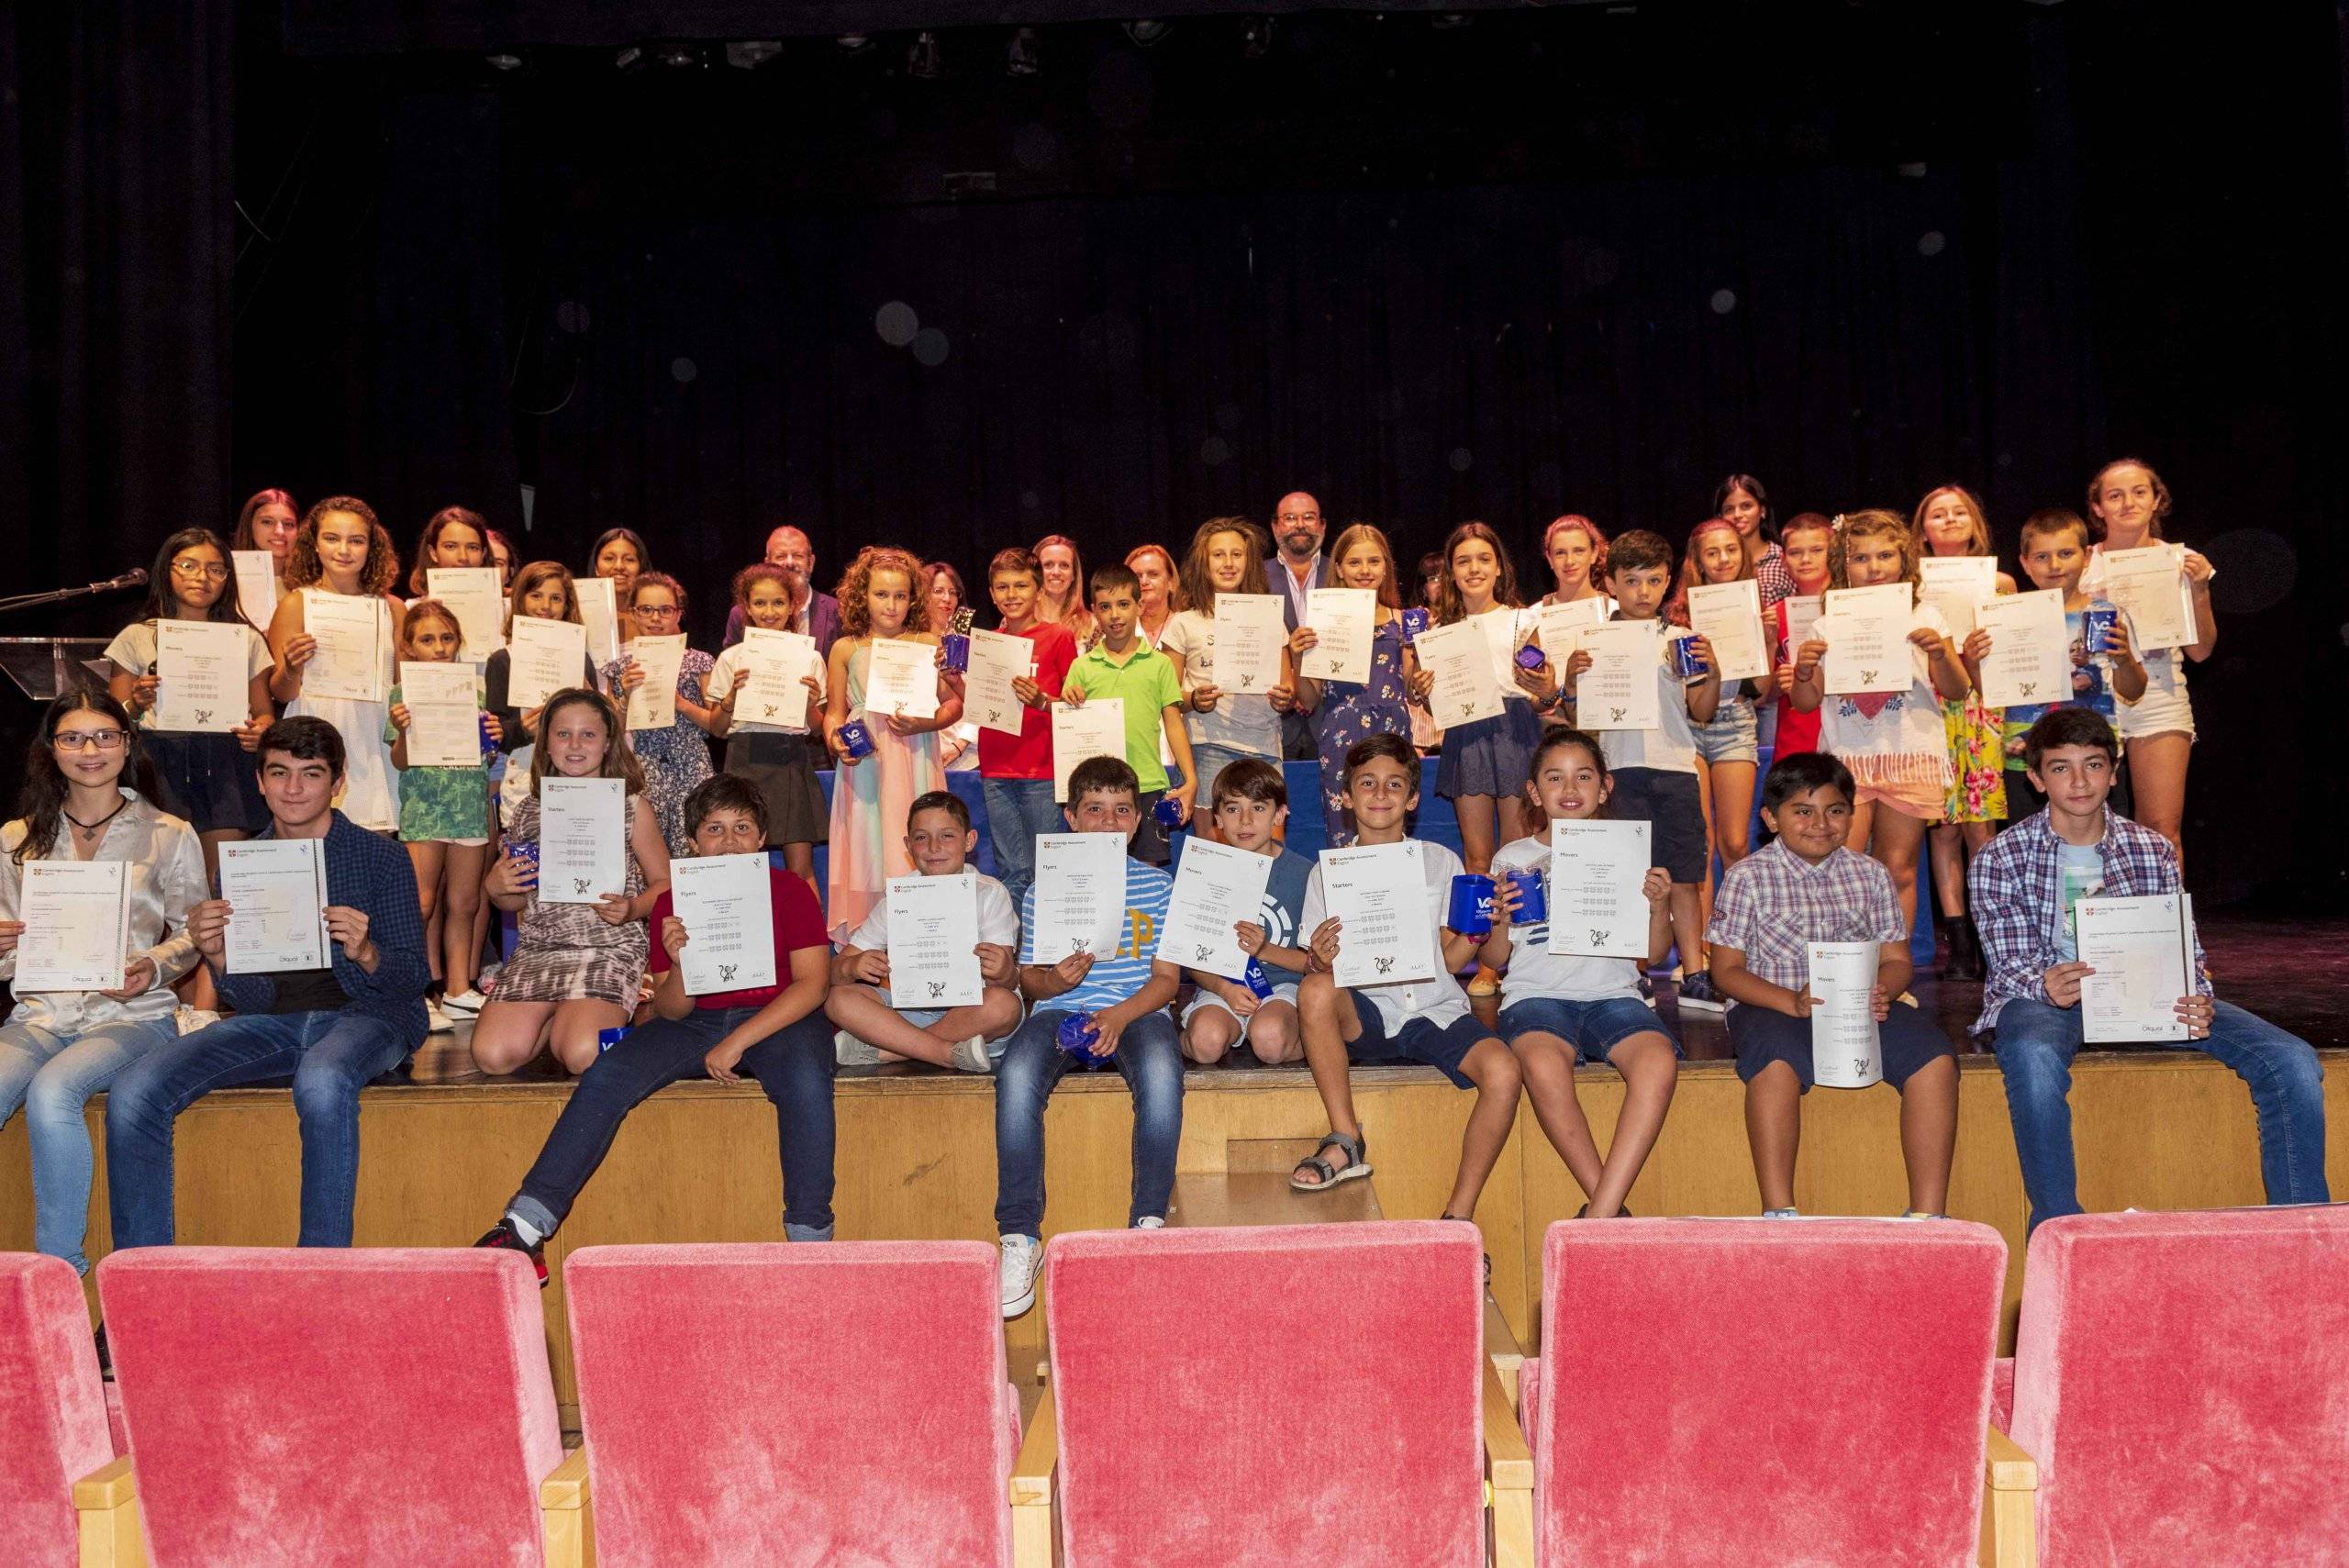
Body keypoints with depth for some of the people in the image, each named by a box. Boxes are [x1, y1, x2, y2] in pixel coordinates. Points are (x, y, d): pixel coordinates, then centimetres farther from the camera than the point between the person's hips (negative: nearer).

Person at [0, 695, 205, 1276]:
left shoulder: (170, 835, 5)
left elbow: (195, 933, 6)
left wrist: (152, 968, -14)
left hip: (131, 1015, -3)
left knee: (51, 1092, -32)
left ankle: (60, 1267, -19)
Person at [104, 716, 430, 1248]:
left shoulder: (381, 858, -1)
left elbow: (414, 979, -4)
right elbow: (252, 999, 6)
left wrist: (364, 953, -25)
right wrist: (215, 955, -16)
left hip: (365, 1013, -4)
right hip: (274, 1020, 4)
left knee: (321, 1080, -39)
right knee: (133, 1092, -18)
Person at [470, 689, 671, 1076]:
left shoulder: (632, 808, 2)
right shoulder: (528, 812, 11)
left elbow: (663, 884, 3)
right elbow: (515, 901, 20)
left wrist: (633, 909, -17)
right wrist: (495, 888, -3)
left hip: (610, 947, -4)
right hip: (538, 949, 4)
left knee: (583, 1056, -27)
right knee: (492, 1055, -17)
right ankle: (557, 1021, 13)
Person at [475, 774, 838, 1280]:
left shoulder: (790, 891, -3)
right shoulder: (673, 904, 4)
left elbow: (812, 985, -12)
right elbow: (670, 1011, 2)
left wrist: (737, 1041, -20)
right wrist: (679, 964, -21)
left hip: (780, 1017, -3)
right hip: (697, 1019, 3)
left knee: (806, 1082, -36)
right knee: (605, 1078, -20)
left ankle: (810, 1239, -24)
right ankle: (524, 1229, -19)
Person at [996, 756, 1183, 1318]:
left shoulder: (1156, 885, 11)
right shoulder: (1044, 891, 12)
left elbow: (1166, 977, 5)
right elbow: (1028, 977, 11)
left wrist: (1121, 1014, -14)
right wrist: (1056, 980, -13)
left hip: (1137, 1009, 0)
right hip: (1060, 1010, 1)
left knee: (1161, 1068, -37)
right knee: (1016, 1073, -33)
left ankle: (1149, 1222, -25)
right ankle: (1020, 1237, -27)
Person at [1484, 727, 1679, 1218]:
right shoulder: (1512, 860, 12)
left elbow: (1654, 954, 15)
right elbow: (1494, 960, 11)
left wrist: (1659, 906, -4)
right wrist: (1502, 919, -10)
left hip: (1612, 994, 1)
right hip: (1536, 994, -1)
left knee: (1659, 1062, -33)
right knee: (1543, 1065, -37)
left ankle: (1598, 1217, -32)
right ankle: (1613, 1211, -25)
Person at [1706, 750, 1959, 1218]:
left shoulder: (1870, 874, 14)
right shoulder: (1748, 877, 3)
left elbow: (1897, 958, 12)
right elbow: (1727, 970, -2)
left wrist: (1881, 992, -13)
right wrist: (1793, 1001, -20)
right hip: (1772, 1004, -3)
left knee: (1934, 1058, -23)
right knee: (1776, 1063, -37)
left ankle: (1927, 1212, -17)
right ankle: (1778, 1211, -30)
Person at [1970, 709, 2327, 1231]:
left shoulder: (2152, 851, 8)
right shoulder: (2001, 858, -1)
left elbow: (2183, 949, 7)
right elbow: (2012, 962, -7)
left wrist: (2198, 1000, -17)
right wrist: (2047, 986, -32)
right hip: (2044, 996, -4)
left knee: (2292, 1061, -15)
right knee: (2033, 1057, -41)